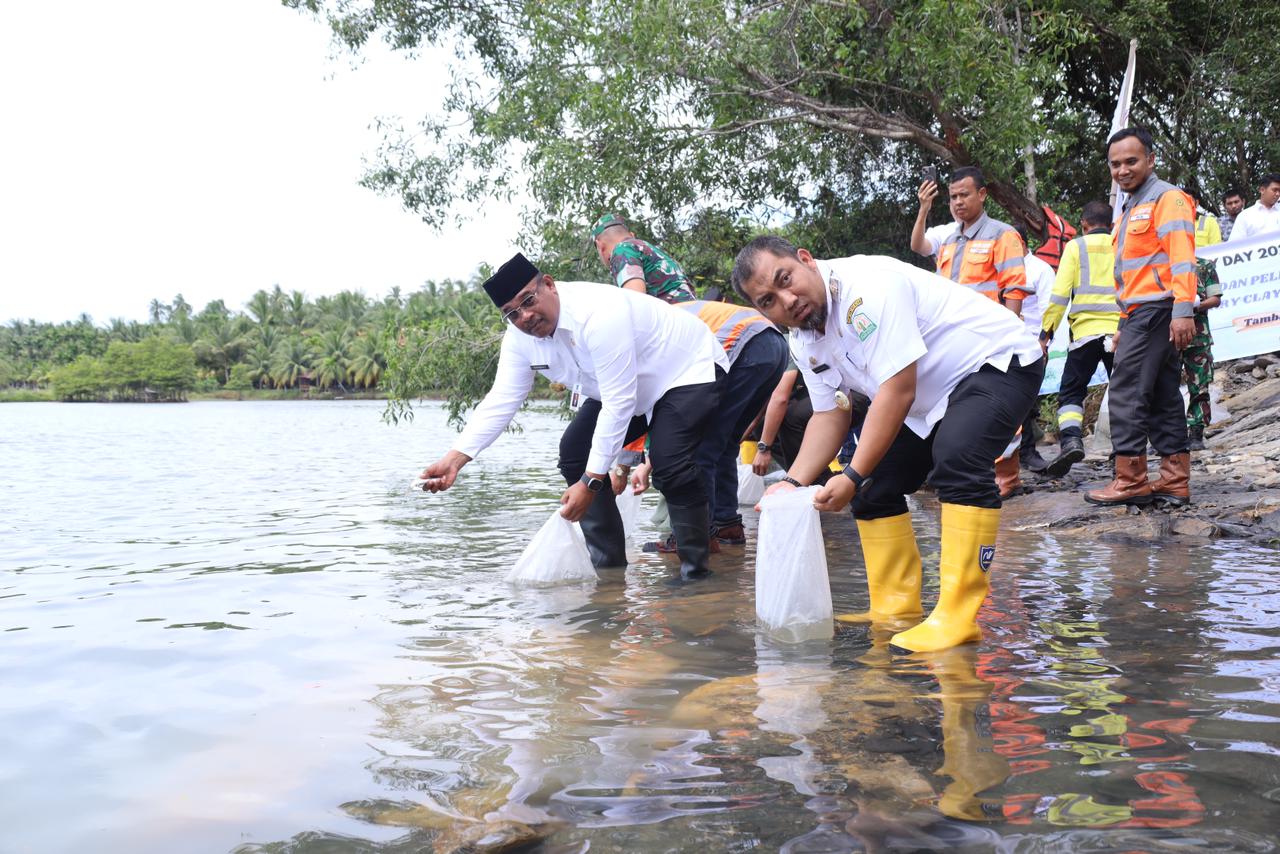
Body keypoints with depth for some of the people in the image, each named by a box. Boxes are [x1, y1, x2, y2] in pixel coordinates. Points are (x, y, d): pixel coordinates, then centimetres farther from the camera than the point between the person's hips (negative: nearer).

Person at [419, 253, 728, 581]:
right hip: (626, 389, 8)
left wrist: (591, 482, -34)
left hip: (690, 372, -8)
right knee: (574, 453, -2)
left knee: (668, 463, -28)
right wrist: (454, 460, -24)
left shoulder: (599, 315, -36)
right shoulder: (520, 336, -11)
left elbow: (619, 404, -35)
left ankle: (694, 569, -10)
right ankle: (608, 562, 8)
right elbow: (501, 400, -13)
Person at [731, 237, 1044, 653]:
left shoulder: (866, 284, -30)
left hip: (997, 361, -9)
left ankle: (957, 617, -29)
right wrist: (792, 482, -12)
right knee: (873, 490, 3)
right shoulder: (804, 340, -2)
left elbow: (898, 390, -32)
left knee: (956, 460, -34)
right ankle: (895, 611, 13)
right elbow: (830, 415, 2)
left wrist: (853, 475, -31)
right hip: (929, 400, 9)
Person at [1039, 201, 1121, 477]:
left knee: (1071, 391, 6)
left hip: (1086, 329, -2)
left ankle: (1070, 440, -15)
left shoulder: (1076, 246, 6)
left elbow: (1060, 293, -3)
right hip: (1121, 330, 2)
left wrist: (1046, 331, -1)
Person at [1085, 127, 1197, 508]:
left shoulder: (1167, 198, -6)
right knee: (1163, 398, 9)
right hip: (1139, 314, 10)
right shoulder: (1130, 211, 23)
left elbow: (1182, 258, -17)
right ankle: (1175, 481, 12)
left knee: (1127, 393, -10)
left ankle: (1130, 480, -6)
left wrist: (1183, 310, -26)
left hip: (1156, 309, -10)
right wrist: (1124, 326, 22)